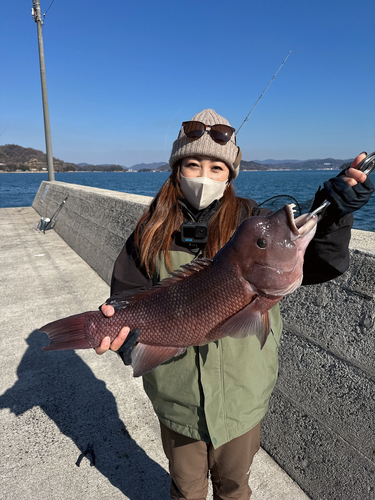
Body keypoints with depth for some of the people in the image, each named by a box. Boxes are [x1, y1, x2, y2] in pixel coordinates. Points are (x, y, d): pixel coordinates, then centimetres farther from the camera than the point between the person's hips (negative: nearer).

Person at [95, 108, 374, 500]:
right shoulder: (154, 229, -7)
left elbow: (323, 264, -16)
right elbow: (129, 292, -4)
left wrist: (334, 213, -32)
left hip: (241, 395, 0)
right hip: (177, 395, 1)